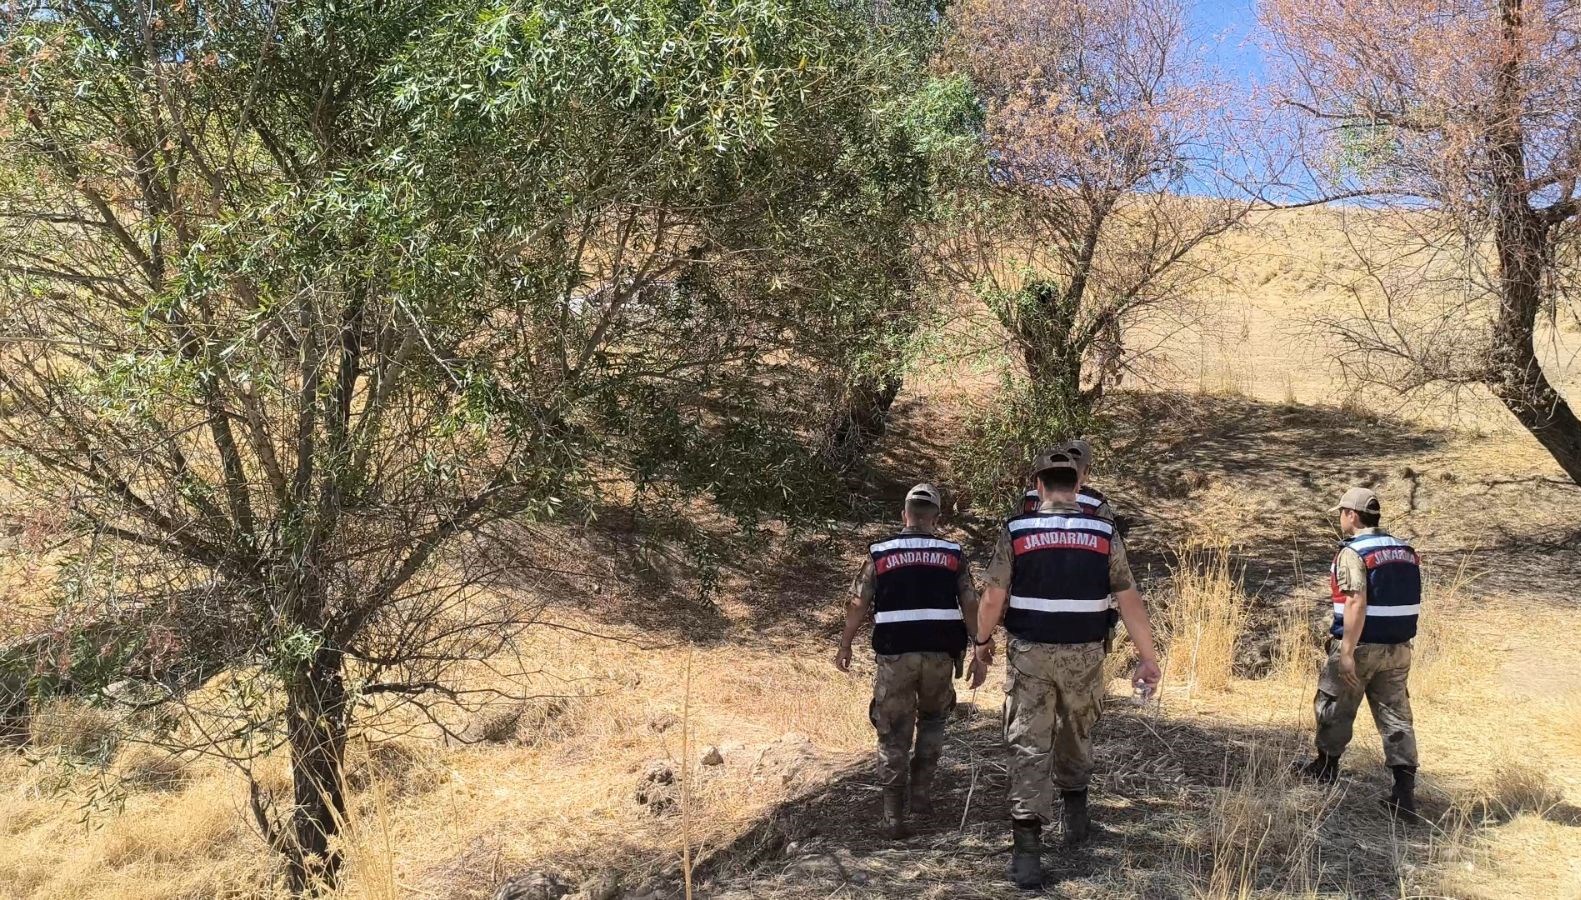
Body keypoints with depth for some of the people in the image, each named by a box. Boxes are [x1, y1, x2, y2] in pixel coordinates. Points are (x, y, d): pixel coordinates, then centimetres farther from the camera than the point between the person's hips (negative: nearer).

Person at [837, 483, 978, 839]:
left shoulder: (880, 553, 1)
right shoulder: (953, 554, 2)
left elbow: (858, 605, 0)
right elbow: (970, 605, -1)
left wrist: (845, 646, 11)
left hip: (896, 655, -1)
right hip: (940, 653, 1)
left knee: (894, 734, 7)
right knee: (932, 720, 24)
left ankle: (894, 816, 4)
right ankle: (921, 794, 19)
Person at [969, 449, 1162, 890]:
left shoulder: (1016, 531, -6)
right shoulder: (1104, 533, -1)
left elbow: (993, 597, -5)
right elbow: (1129, 600, -2)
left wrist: (982, 643, 10)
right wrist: (1148, 658, 5)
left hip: (1030, 654, -2)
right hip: (1084, 655, 2)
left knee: (1029, 746, 0)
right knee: (1076, 737, 24)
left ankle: (1027, 850, -6)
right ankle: (1074, 815, 39)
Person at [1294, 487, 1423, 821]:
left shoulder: (1353, 553, -15)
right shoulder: (1406, 551, 9)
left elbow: (1357, 604, -24)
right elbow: (1407, 603, 13)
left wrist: (1347, 652, -24)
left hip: (1360, 647, -6)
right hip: (1398, 650, 6)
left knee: (1334, 708, 14)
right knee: (1396, 715, 5)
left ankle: (1326, 766, 32)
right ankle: (1405, 791, -2)